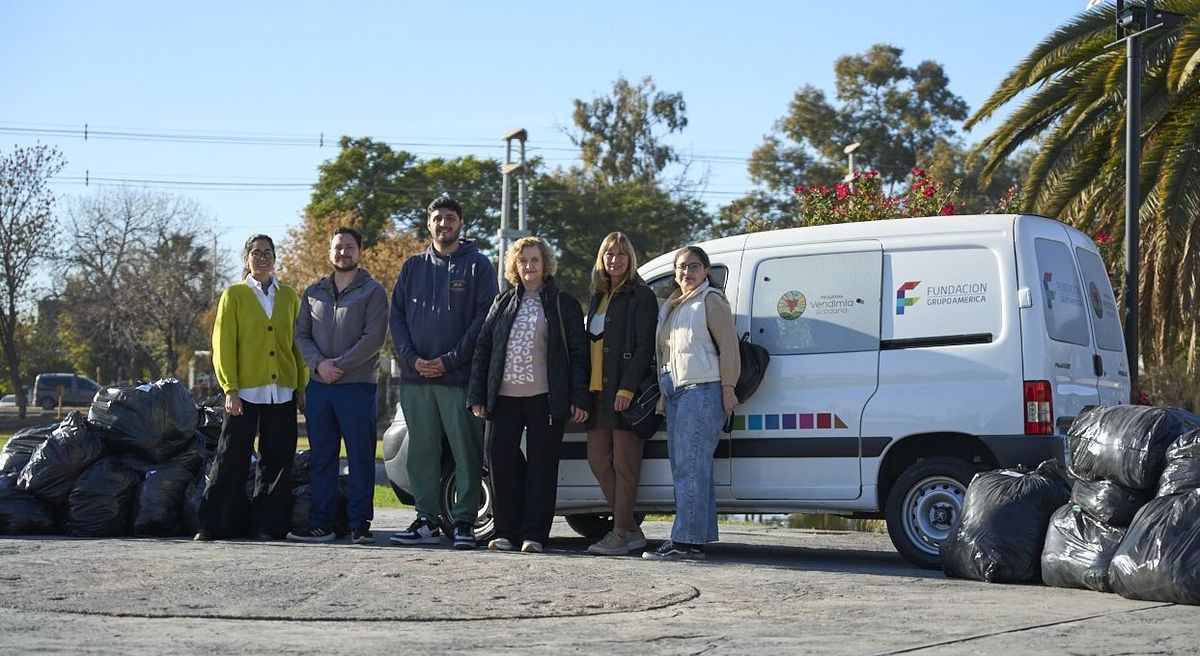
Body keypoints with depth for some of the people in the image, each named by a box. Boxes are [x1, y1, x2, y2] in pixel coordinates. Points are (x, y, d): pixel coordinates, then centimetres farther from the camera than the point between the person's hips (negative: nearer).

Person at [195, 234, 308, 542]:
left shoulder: (289, 296, 13)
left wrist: (302, 387, 7)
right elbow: (223, 345, 0)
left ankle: (268, 525, 11)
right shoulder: (234, 295, 4)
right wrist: (230, 389, -8)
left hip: (282, 392, 3)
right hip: (245, 391, -3)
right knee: (232, 459, -2)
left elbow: (297, 343, 13)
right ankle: (214, 524, 5)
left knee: (277, 461, 3)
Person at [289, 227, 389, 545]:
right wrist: (319, 364, -8)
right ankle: (320, 524, 10)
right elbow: (301, 334, 10)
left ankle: (360, 525, 0)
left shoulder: (372, 292, 2)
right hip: (318, 386, 4)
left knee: (361, 458, -3)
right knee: (321, 458, 6)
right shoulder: (314, 292, 16)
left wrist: (340, 364, -14)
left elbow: (374, 337, -8)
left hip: (357, 385, -4)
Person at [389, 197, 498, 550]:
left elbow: (484, 318, -5)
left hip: (459, 376, -4)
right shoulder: (413, 266, 15)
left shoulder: (477, 265, 3)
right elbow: (397, 316, 12)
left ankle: (464, 521, 1)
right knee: (422, 452, 7)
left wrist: (449, 360, -12)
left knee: (467, 452, -3)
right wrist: (412, 358, -5)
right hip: (416, 377, 4)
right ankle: (427, 520, 13)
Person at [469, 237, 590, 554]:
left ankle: (534, 534, 4)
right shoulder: (503, 304, 15)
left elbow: (578, 353, 2)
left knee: (542, 465, -1)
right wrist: (477, 395, 6)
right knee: (501, 459, 0)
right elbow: (482, 349, 14)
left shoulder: (563, 304, 6)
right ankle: (506, 531, 9)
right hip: (505, 396, 3)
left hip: (546, 397, -3)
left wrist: (579, 398, -6)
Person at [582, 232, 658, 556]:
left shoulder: (640, 296, -4)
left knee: (624, 464, -5)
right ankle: (630, 530, 13)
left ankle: (621, 533, -1)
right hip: (598, 390, 8)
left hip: (625, 392, -8)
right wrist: (584, 391, 11)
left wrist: (627, 388, -20)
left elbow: (644, 347, -11)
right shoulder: (598, 297, 20)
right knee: (598, 459, 6)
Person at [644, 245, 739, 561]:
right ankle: (698, 538, 9)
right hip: (675, 392, 9)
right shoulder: (670, 306, 23)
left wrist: (728, 387, -14)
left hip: (703, 390, -9)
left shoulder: (711, 300, -2)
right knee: (683, 466, 7)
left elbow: (728, 346, -7)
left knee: (690, 466, -14)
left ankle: (686, 540, -18)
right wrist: (663, 392, 17)